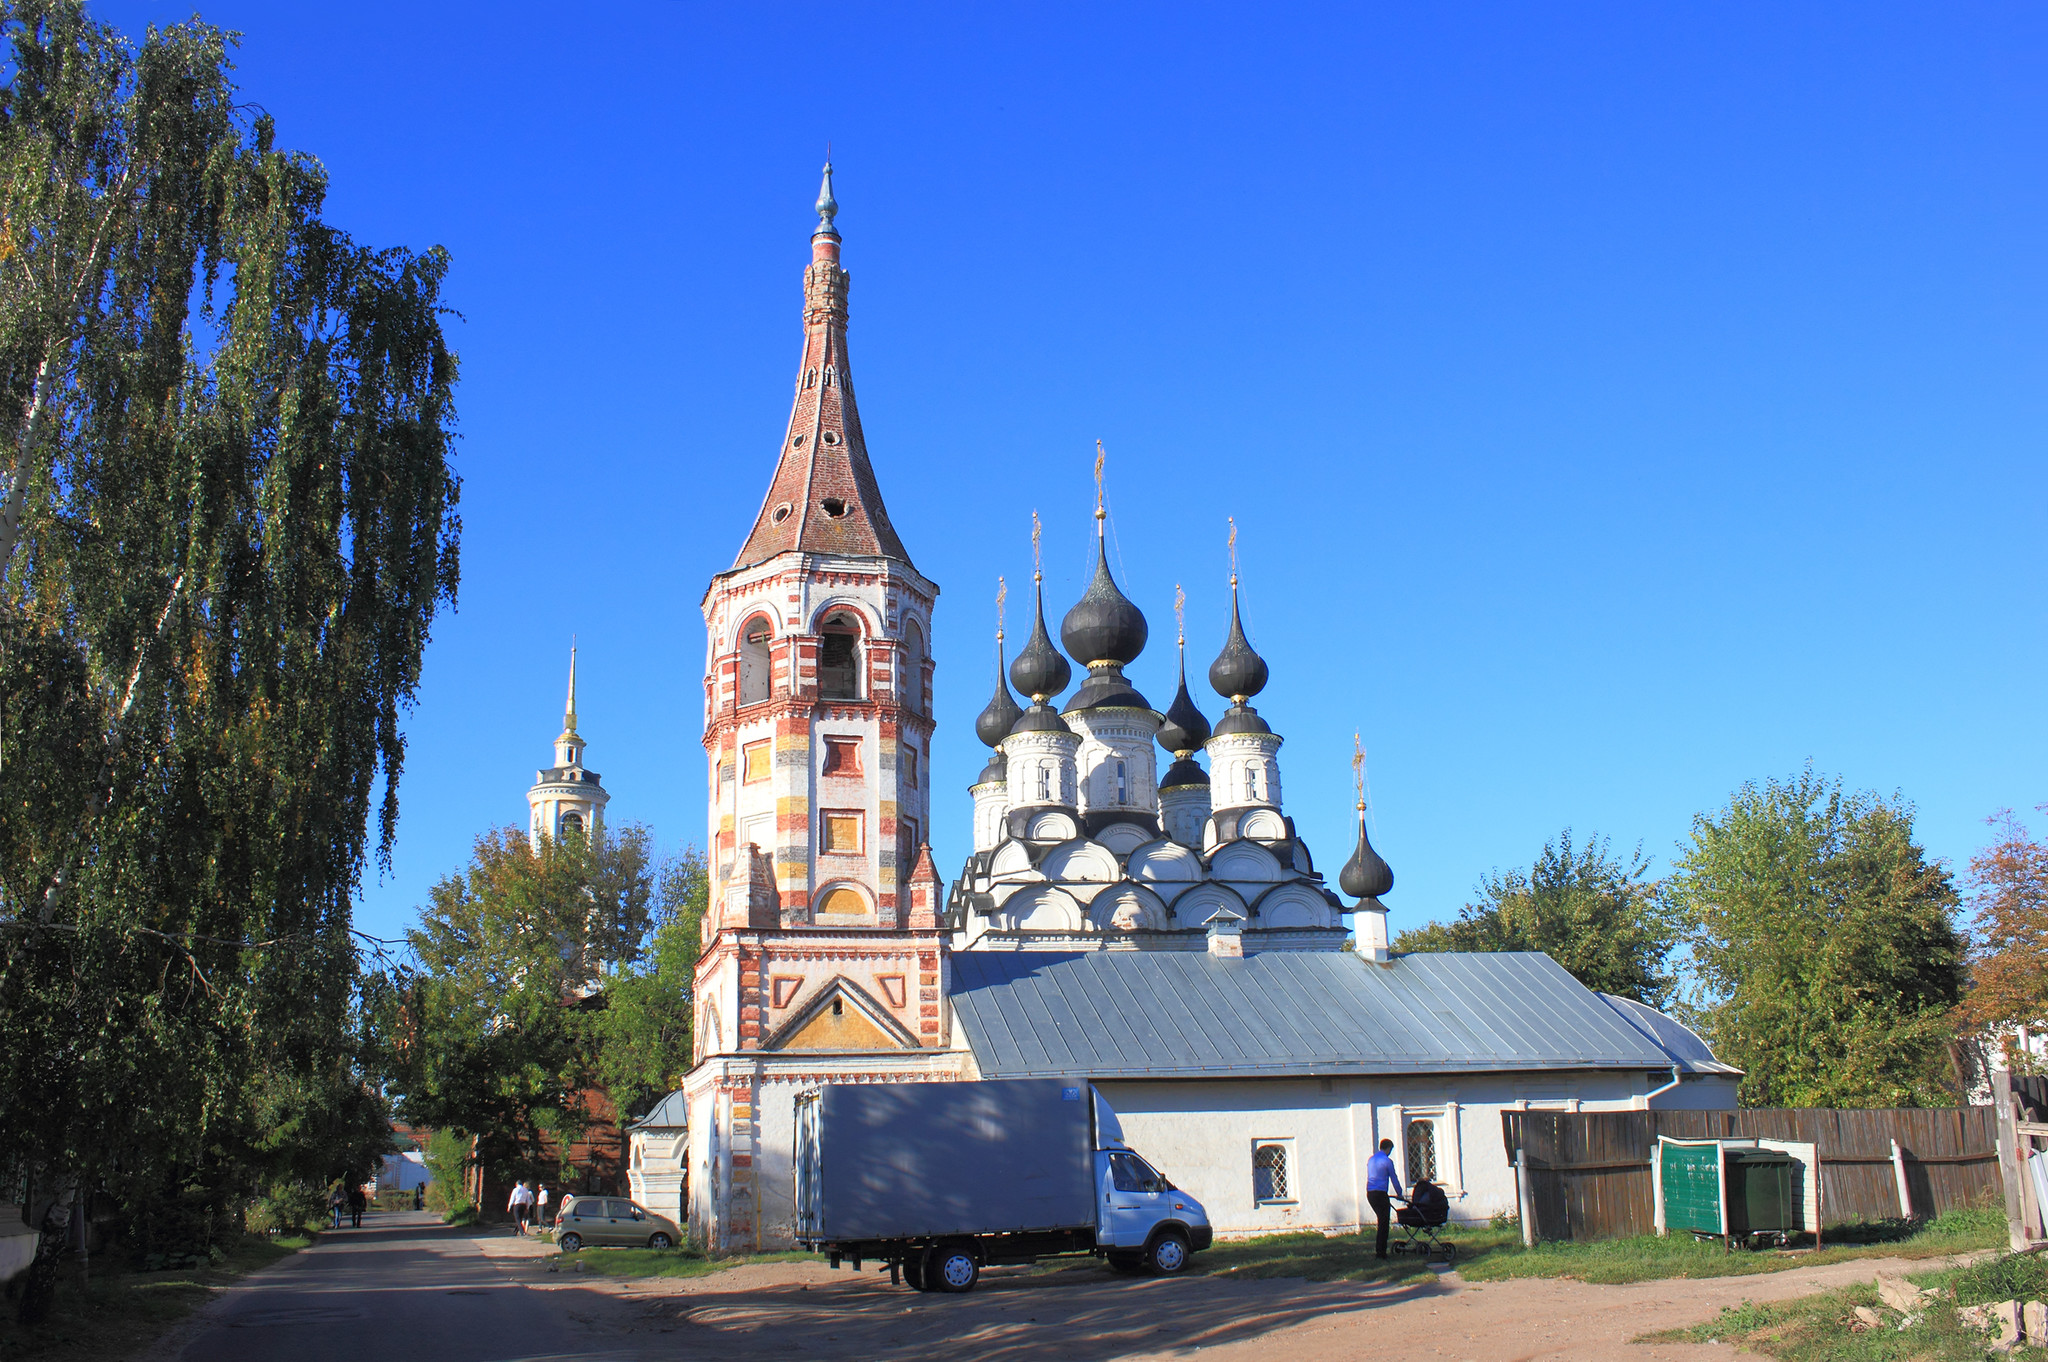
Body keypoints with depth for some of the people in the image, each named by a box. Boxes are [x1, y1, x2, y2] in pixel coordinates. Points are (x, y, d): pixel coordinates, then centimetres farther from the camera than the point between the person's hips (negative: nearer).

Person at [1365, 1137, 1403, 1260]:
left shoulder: (1370, 1159, 15)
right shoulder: (1387, 1161, -7)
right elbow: (1394, 1179, -2)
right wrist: (1399, 1193, 12)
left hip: (1369, 1193, 7)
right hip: (1380, 1193, -7)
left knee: (1382, 1220, 18)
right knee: (1383, 1223, -1)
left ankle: (1378, 1248, 16)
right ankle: (1380, 1252, -2)